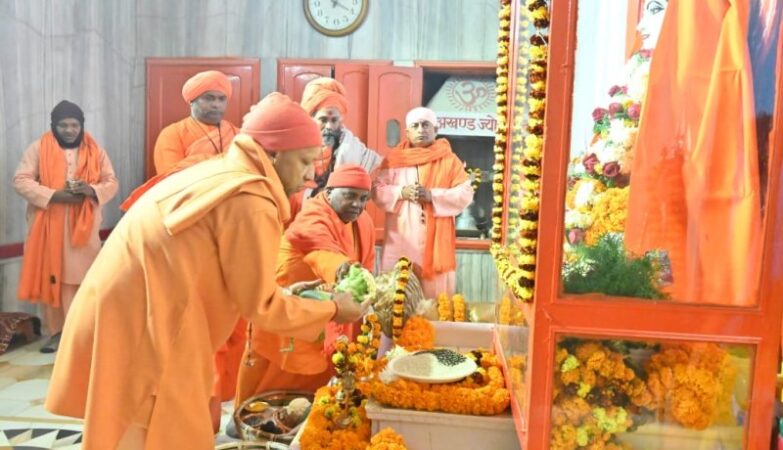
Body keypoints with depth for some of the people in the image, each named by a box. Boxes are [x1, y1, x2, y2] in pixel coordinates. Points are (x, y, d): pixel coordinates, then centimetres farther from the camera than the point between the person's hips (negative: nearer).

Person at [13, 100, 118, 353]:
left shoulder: (95, 151, 7)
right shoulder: (38, 149, 2)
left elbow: (112, 183, 5)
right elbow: (21, 180, -4)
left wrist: (91, 190, -16)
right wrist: (54, 195, -17)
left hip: (83, 226, 1)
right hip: (49, 225, 0)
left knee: (82, 279, -1)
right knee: (51, 278, 3)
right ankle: (57, 331, 12)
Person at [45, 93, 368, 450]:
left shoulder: (218, 175, 12)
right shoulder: (250, 201, -17)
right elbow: (258, 305, -11)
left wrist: (281, 293, 17)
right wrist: (331, 309, 1)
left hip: (127, 311, 10)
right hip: (144, 327, -10)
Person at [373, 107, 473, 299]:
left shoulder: (449, 160, 6)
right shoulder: (393, 159, 10)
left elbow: (465, 195, -2)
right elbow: (377, 191, 5)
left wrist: (432, 195, -15)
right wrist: (401, 193, -13)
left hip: (435, 241, -1)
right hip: (400, 240, 1)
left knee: (435, 294, 0)